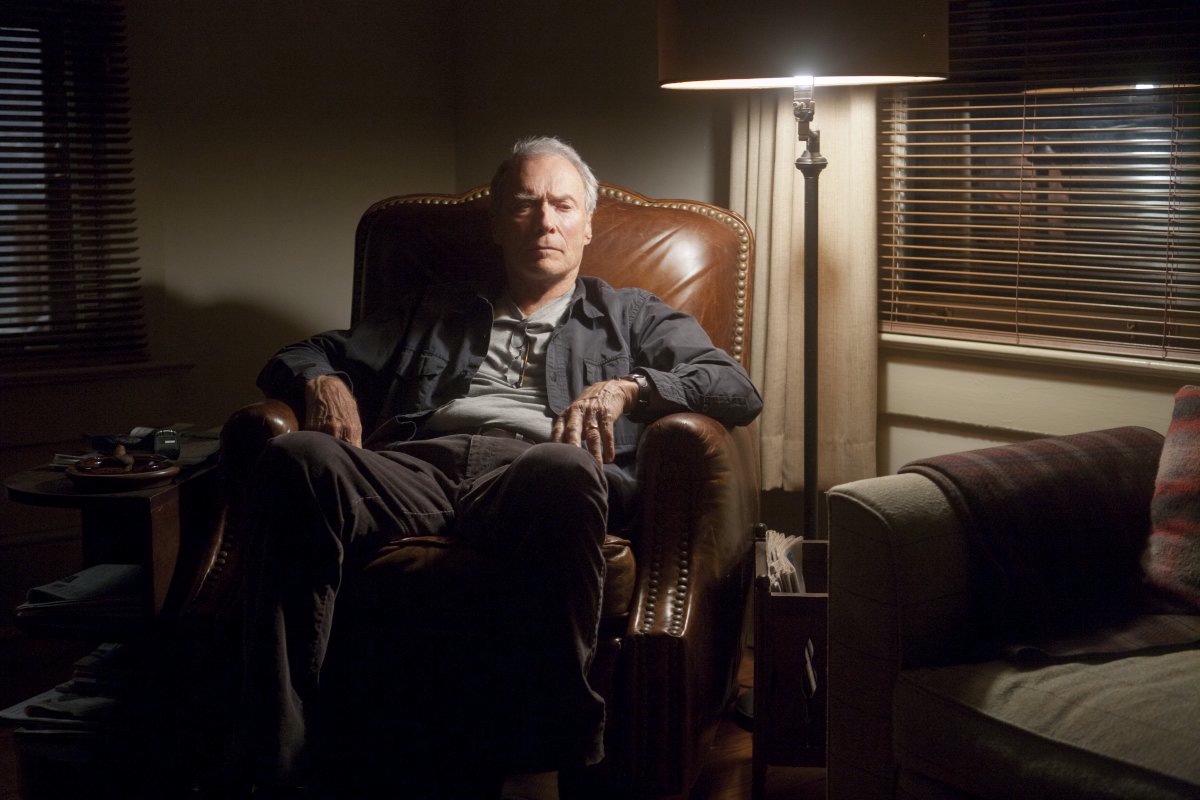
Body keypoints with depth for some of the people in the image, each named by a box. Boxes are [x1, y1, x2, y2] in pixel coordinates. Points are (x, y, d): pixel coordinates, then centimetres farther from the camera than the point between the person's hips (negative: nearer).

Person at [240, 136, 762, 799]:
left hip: (528, 472, -2)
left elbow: (739, 391, 16)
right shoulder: (437, 312, 38)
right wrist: (322, 379, 10)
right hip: (419, 465, 2)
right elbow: (296, 358, 37)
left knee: (561, 468, -42)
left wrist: (626, 386, -1)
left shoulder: (630, 316, 32)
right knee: (295, 459, -33)